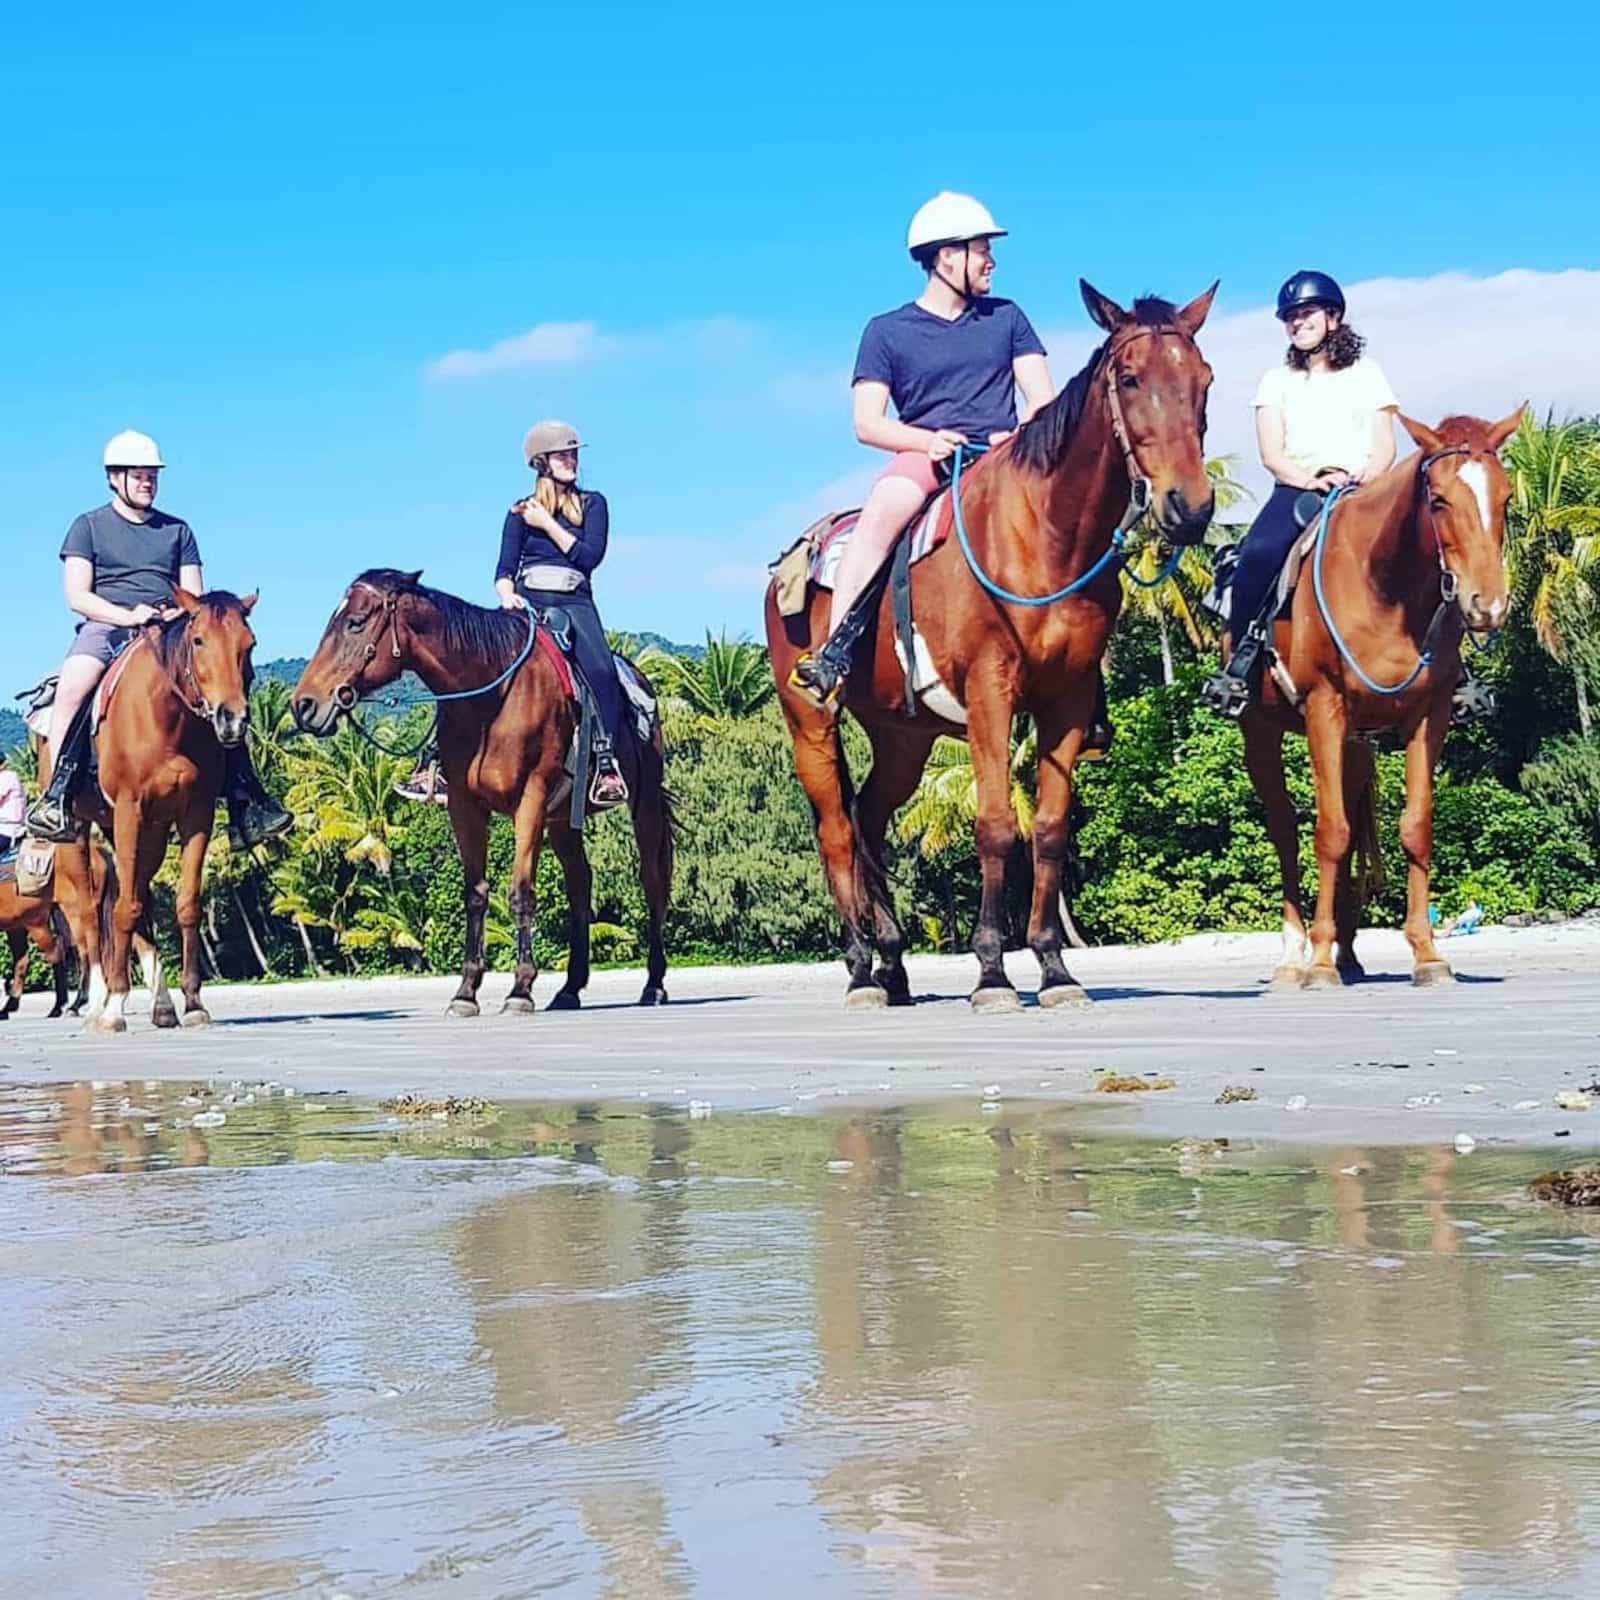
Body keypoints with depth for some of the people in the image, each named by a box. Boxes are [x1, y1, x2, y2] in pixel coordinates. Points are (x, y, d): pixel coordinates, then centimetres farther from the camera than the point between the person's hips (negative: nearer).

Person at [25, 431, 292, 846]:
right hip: (106, 626, -3)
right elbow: (77, 597, 1)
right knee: (73, 687, -35)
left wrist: (178, 613, -9)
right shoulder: (89, 527, 11)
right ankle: (57, 796, -37)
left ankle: (245, 804, -19)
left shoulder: (177, 530, 20)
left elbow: (195, 597, 16)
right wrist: (129, 616, -16)